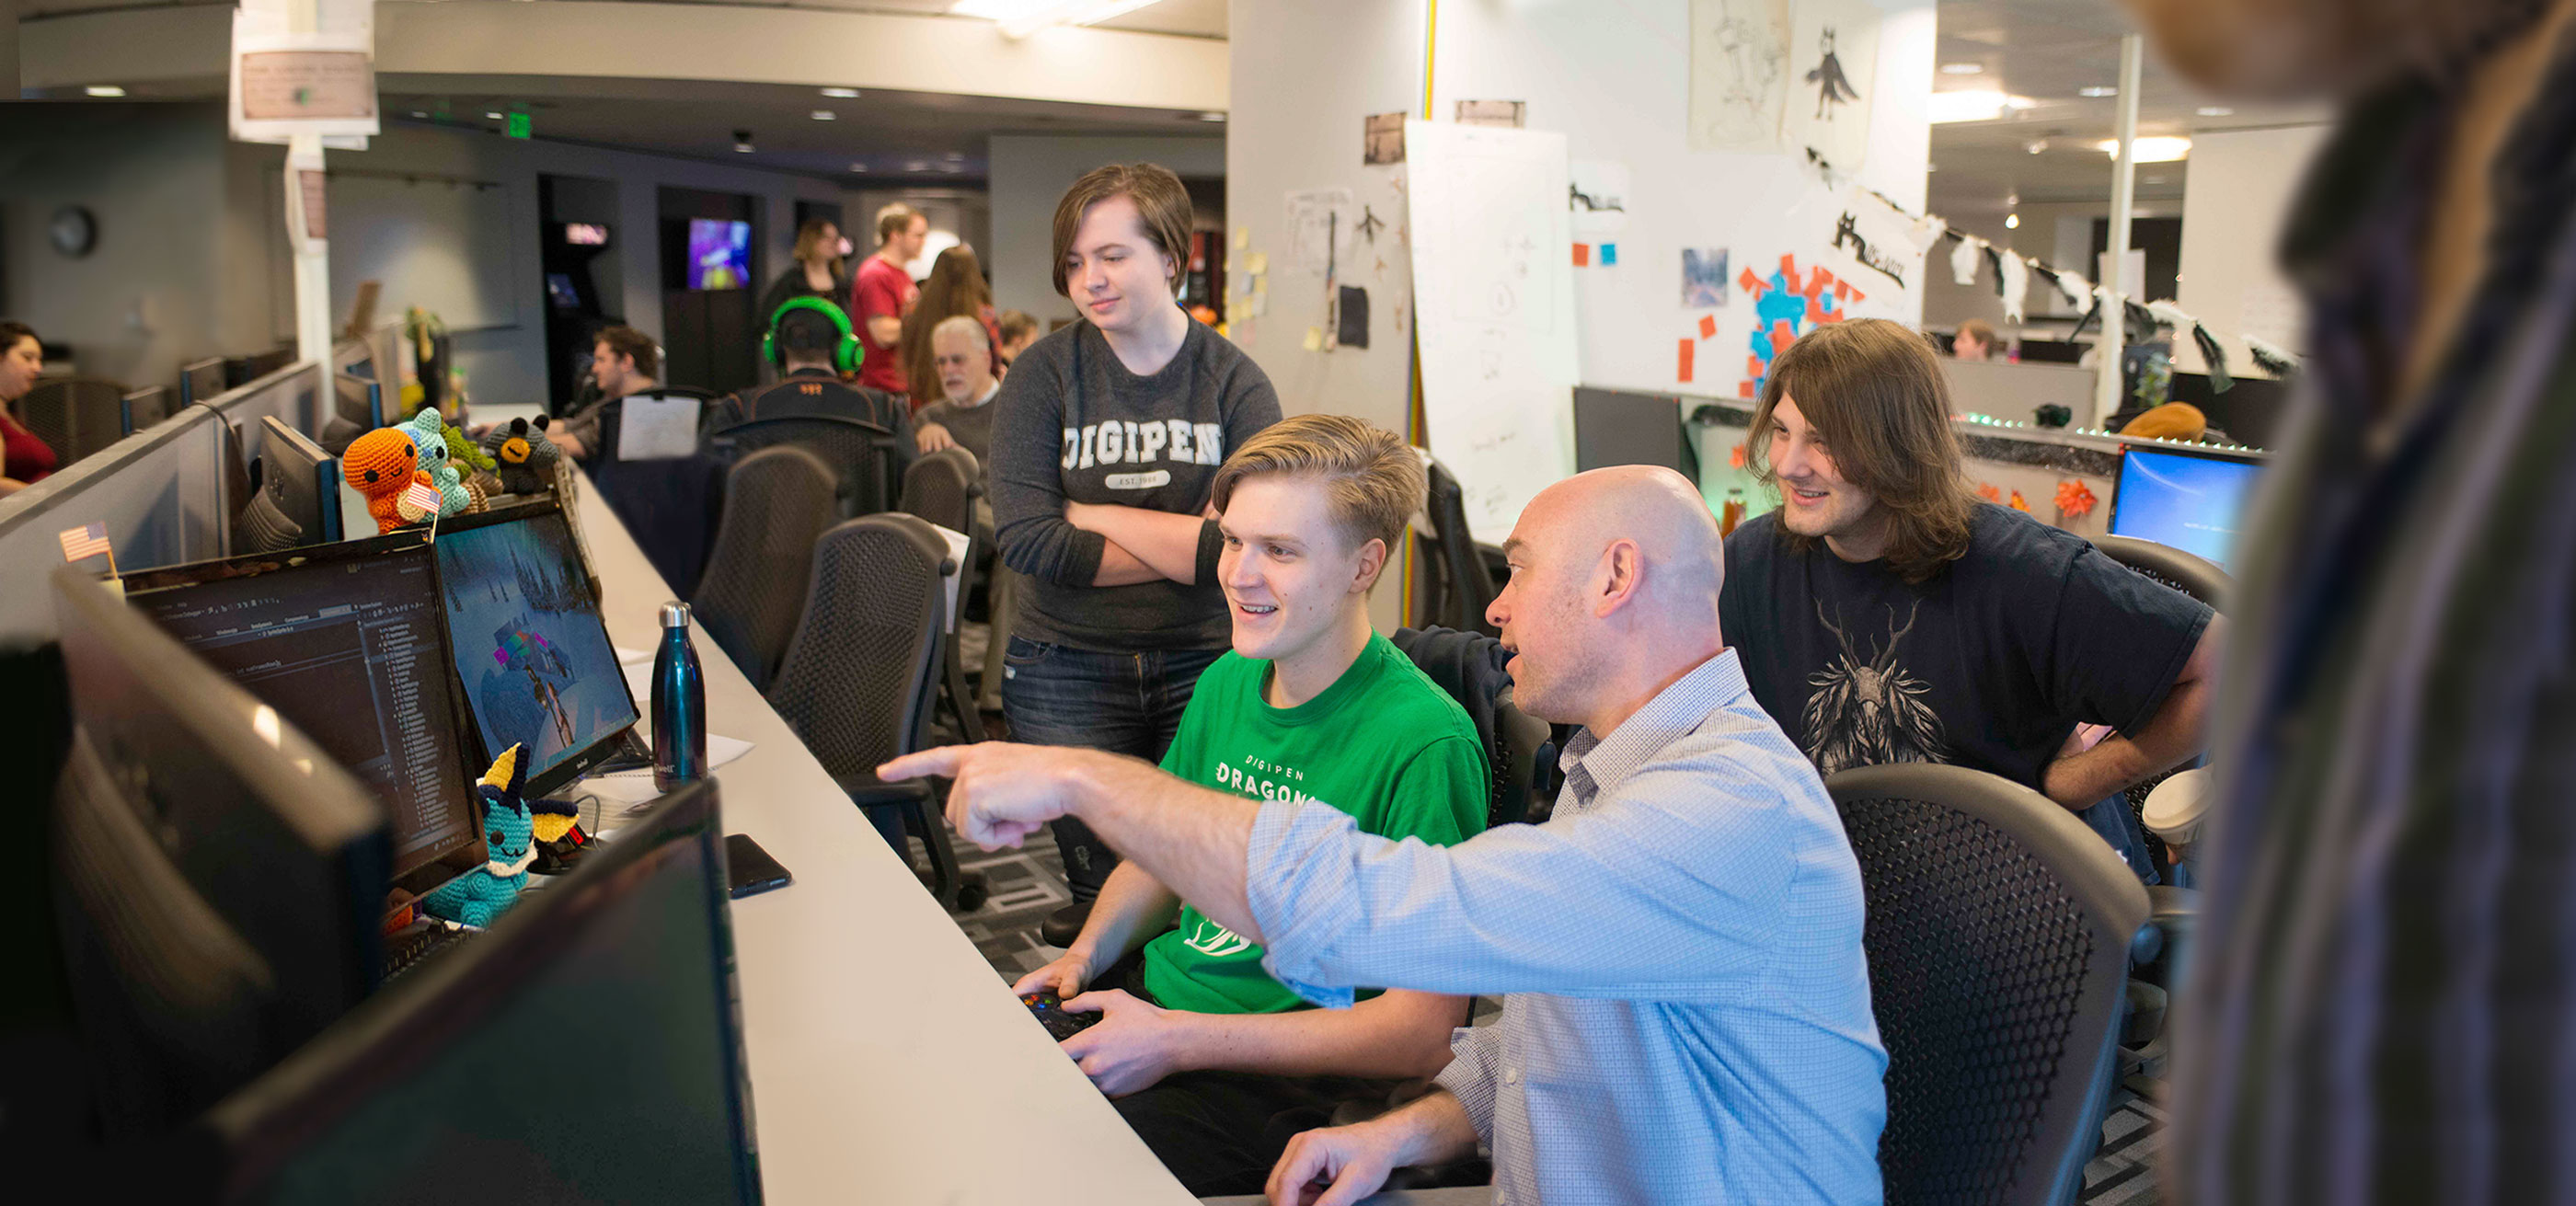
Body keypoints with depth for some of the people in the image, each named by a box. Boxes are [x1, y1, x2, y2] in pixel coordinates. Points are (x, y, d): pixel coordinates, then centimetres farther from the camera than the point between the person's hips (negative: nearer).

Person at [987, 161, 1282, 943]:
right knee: (1101, 899, 8)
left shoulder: (1235, 382, -2)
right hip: (1069, 671, 0)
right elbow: (1023, 538, -14)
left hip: (1204, 667, 0)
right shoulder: (1045, 373, -2)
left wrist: (1089, 513, -12)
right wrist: (1187, 545, -13)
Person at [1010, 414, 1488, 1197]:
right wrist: (1085, 955, 1)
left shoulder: (1425, 744, -19)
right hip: (1151, 998, 7)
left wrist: (1177, 1043, -21)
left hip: (1283, 1080, -7)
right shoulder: (1225, 685, 5)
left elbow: (1425, 1033, -20)